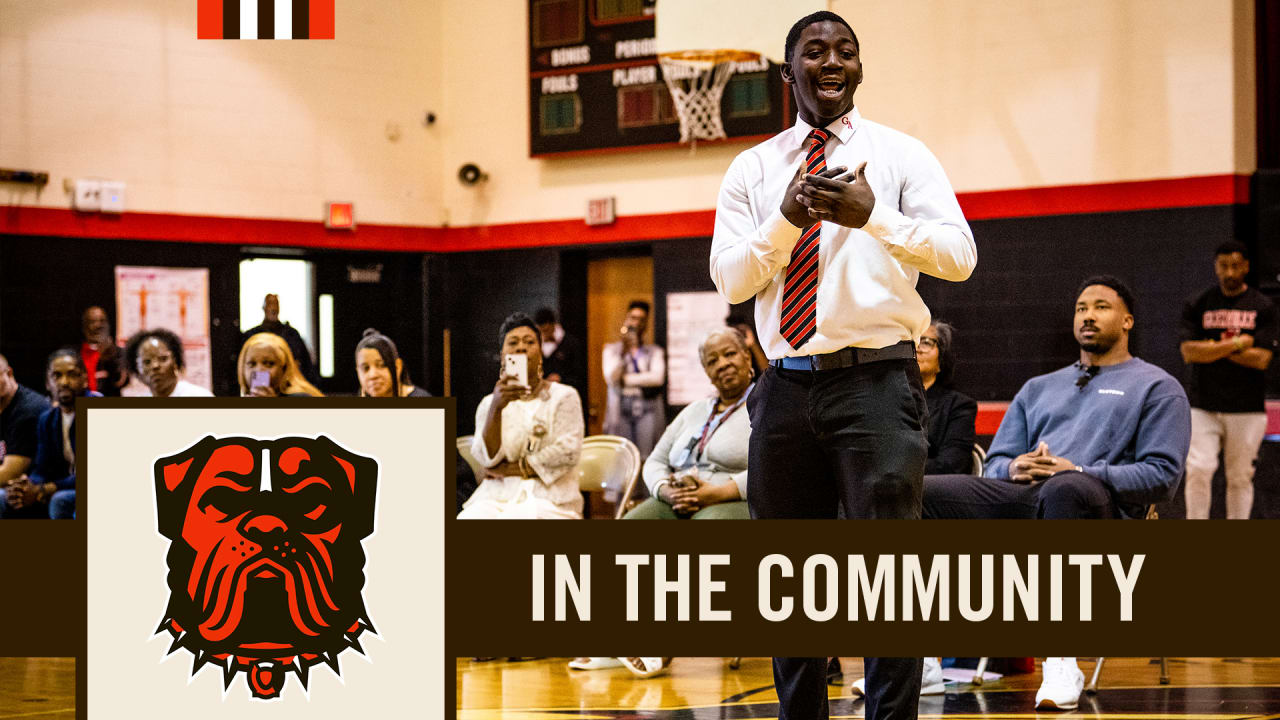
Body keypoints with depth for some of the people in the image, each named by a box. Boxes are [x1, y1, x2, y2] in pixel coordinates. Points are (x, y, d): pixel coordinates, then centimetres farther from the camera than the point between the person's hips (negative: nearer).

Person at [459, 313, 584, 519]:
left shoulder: (564, 397, 9)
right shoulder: (488, 403, 15)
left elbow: (568, 453, -3)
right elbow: (488, 457, -1)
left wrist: (514, 469, -3)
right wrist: (496, 408, -17)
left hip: (549, 497, -3)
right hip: (496, 497, 3)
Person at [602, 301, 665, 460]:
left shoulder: (655, 351, 14)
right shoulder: (612, 349, 16)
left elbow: (658, 377, -4)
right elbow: (611, 378, -1)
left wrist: (625, 379, -3)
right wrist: (624, 352, -13)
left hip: (647, 411, 0)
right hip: (621, 410, 0)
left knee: (647, 457, -10)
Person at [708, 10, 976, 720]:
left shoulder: (900, 154, 4)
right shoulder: (752, 169, 12)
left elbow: (960, 256, -7)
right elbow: (729, 278, 2)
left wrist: (874, 215, -21)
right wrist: (786, 220, -14)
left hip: (875, 381, -3)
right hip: (787, 386, 3)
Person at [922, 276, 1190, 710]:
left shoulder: (1157, 388, 17)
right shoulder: (1038, 388, 34)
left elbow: (1163, 476, 3)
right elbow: (994, 464, 26)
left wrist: (1077, 471, -10)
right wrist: (1014, 468, -1)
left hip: (1106, 511, -5)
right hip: (1020, 498, 5)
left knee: (1065, 491, -44)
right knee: (919, 492, -20)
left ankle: (1061, 660, -44)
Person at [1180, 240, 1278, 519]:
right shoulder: (1198, 305, 5)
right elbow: (1189, 352, -7)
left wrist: (1213, 349, -7)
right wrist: (1236, 344, -11)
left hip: (1247, 409, 0)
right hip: (1204, 407, 0)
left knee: (1240, 478, 4)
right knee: (1198, 470, -11)